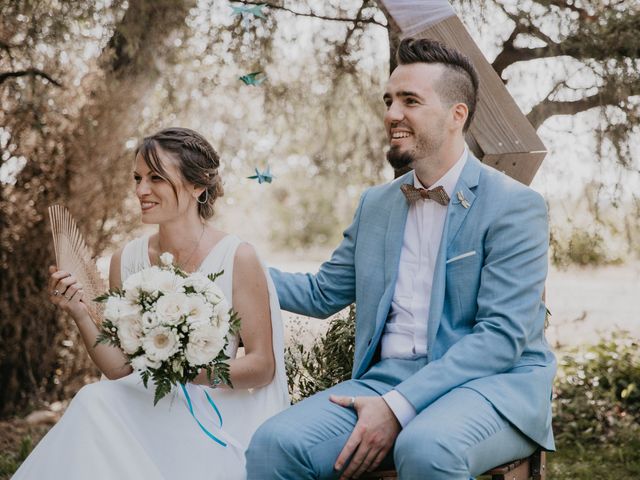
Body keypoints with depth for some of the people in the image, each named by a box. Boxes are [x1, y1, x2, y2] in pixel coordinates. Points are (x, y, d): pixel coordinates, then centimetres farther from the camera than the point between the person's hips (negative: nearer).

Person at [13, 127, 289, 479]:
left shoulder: (237, 258, -9)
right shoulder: (127, 260, 4)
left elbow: (262, 367, -5)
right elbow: (119, 368, 7)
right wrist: (81, 317, -9)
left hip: (212, 421, -4)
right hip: (146, 408, 4)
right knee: (94, 400, -26)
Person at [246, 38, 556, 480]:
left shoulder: (515, 206, -5)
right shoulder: (375, 204, 16)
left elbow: (503, 335, -13)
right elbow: (322, 294, 22)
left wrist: (399, 407, -21)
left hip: (491, 383, -4)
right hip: (386, 377, 5)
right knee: (275, 444, -21)